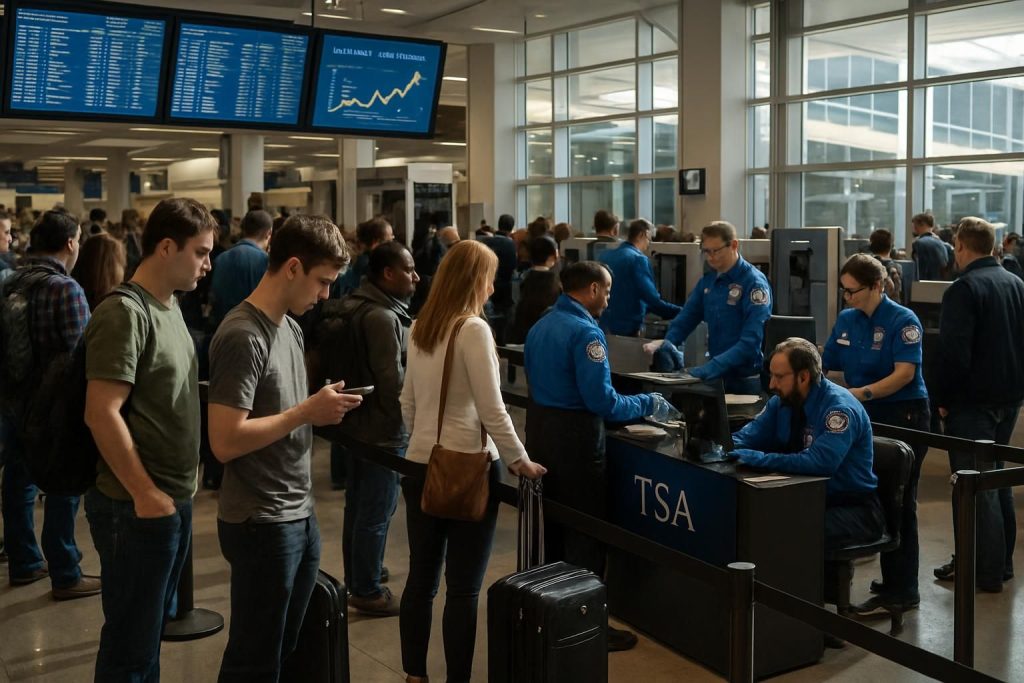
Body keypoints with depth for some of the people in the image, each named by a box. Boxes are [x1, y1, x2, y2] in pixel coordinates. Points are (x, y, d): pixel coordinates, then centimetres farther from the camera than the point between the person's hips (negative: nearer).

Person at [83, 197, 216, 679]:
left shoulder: (168, 307, 10)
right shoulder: (125, 314, -17)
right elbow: (102, 413, -22)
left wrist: (175, 491, 15)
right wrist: (144, 493, -19)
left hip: (173, 500, 8)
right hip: (139, 506, -8)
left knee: (150, 632, 20)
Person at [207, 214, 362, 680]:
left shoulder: (292, 328, 10)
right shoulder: (242, 337, -18)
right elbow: (225, 442, -23)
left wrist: (320, 409, 5)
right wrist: (308, 412, -19)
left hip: (299, 517, 9)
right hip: (262, 524, -8)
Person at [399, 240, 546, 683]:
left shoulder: (419, 328, 7)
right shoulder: (473, 329, -14)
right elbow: (490, 410, -15)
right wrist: (520, 460, -6)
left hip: (420, 466, 7)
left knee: (421, 576, 14)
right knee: (463, 587, 2)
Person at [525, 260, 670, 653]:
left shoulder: (540, 326, 10)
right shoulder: (585, 332, -18)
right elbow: (601, 400, -23)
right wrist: (647, 404, -9)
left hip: (539, 431, 9)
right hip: (574, 439, -9)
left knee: (554, 525, 18)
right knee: (587, 531, 2)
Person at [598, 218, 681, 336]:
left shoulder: (604, 255, 9)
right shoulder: (638, 259, -13)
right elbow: (653, 300, -17)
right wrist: (682, 313, -7)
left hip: (603, 327, 7)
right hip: (627, 329, -7)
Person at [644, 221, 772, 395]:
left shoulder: (754, 283, -16)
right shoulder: (707, 281, 6)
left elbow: (750, 342, -25)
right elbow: (685, 319, 9)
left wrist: (711, 368, -33)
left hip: (746, 380, -6)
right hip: (716, 376, 6)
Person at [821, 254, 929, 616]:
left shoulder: (902, 321, -12)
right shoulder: (846, 319, 7)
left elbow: (905, 373, -20)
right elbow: (824, 363, 8)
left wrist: (863, 393, -30)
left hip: (904, 417, -7)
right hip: (868, 418, 7)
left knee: (897, 503, -4)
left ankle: (901, 591, 3)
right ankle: (893, 580, 21)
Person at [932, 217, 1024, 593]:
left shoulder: (964, 288, -16)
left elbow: (954, 353, -21)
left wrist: (942, 399, -10)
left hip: (973, 401, -8)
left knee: (976, 484, -2)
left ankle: (987, 572, 3)